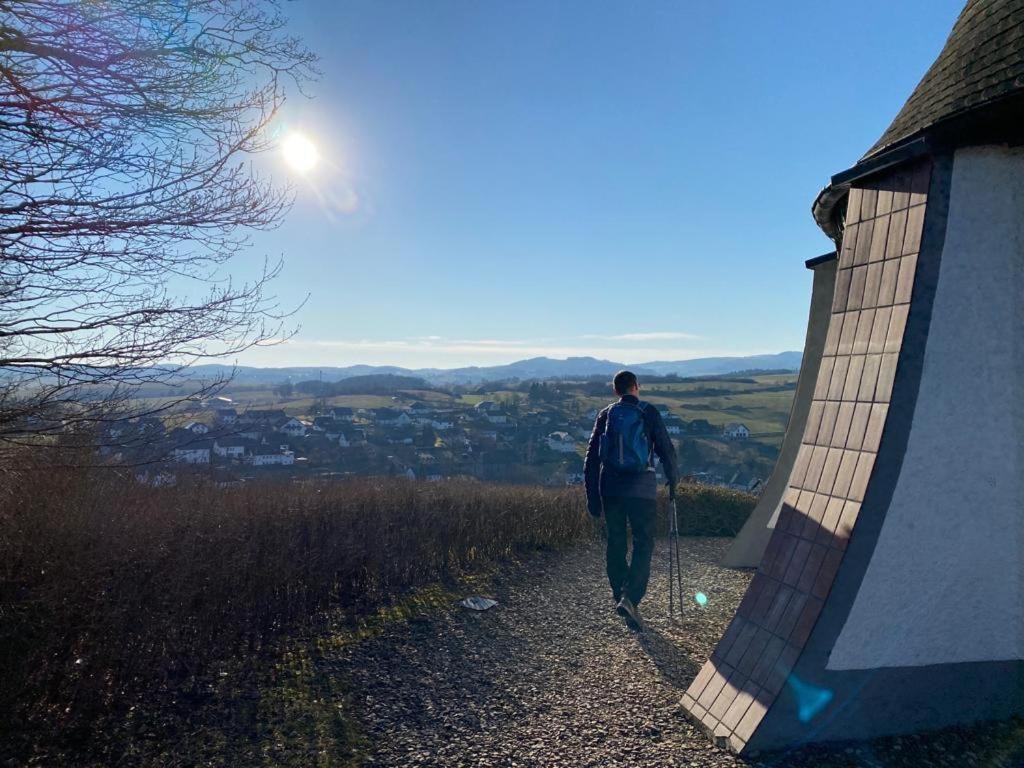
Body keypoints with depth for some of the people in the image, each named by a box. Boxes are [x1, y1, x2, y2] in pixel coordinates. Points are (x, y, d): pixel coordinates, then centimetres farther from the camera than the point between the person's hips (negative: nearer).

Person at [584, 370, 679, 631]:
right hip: (642, 488, -3)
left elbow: (591, 456, 6)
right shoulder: (648, 412, -1)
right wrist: (673, 479, 18)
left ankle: (620, 596, 24)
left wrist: (592, 497, 11)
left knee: (615, 543, 15)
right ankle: (630, 599, -12)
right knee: (643, 543, 2)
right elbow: (666, 449, 1)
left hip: (610, 488, 3)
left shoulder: (605, 415, 7)